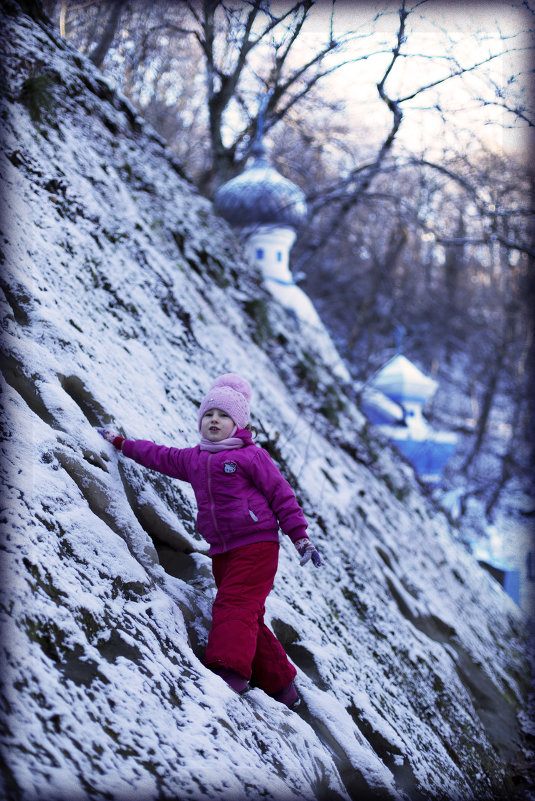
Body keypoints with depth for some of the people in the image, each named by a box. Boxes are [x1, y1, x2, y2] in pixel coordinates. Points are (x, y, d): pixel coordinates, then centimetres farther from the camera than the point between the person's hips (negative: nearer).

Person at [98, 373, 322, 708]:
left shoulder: (251, 455, -1)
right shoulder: (192, 459, 16)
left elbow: (282, 495, -2)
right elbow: (159, 455, 31)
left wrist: (301, 537, -7)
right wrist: (120, 443, 35)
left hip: (256, 545, -6)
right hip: (222, 551, 6)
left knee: (234, 605, -22)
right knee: (248, 617, 5)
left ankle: (231, 668, -35)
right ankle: (282, 684, 12)